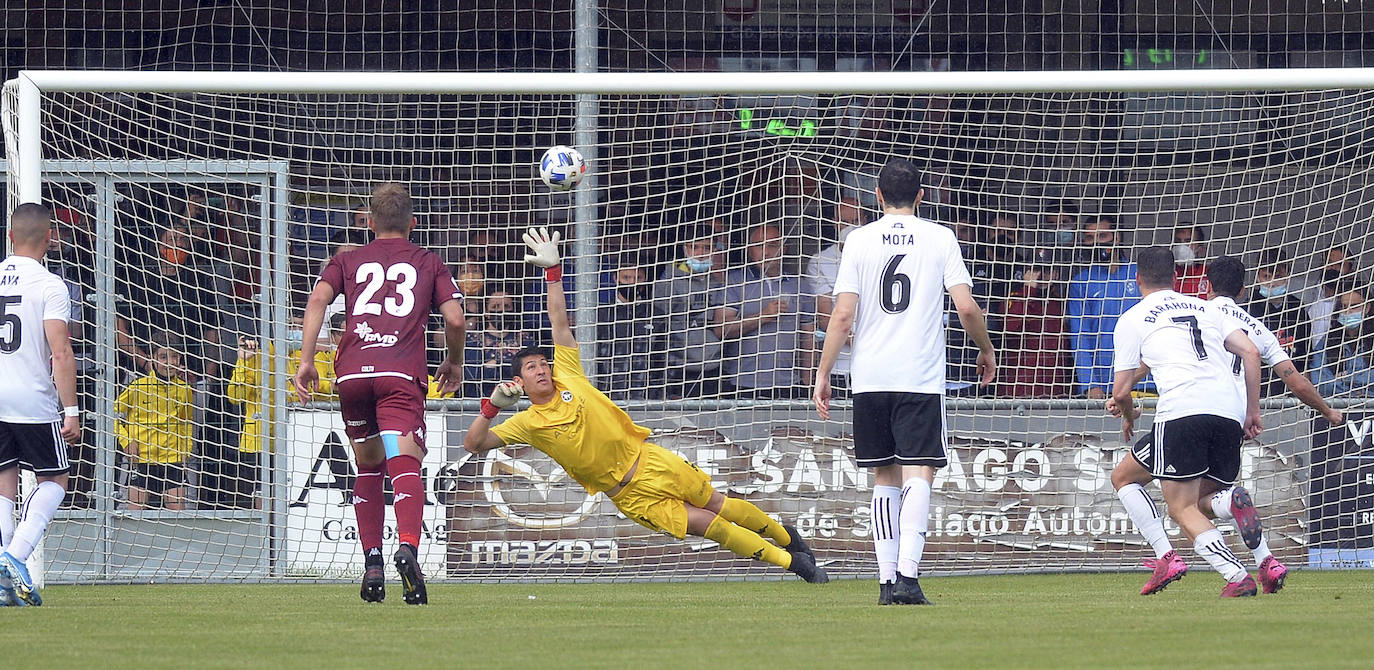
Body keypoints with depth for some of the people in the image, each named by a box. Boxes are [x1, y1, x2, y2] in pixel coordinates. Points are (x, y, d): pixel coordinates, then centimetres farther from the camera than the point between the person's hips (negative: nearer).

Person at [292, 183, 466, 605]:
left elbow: (318, 299, 5)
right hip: (402, 372, -2)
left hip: (352, 371, 2)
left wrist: (306, 360, 1)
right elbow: (454, 318, 8)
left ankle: (372, 565, 15)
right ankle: (407, 547, -41)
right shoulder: (429, 264, 19)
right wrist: (454, 363, 25)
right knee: (405, 463, -15)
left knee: (367, 467, 19)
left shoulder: (349, 261, 23)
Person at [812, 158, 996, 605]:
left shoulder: (860, 240, 5)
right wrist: (986, 351, 15)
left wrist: (823, 374, 5)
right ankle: (907, 575, -23)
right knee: (918, 474, -7)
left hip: (869, 378, 2)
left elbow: (843, 314, -1)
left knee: (885, 477, 12)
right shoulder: (939, 238, 3)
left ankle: (887, 580, 9)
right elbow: (966, 307, -2)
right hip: (921, 376, -2)